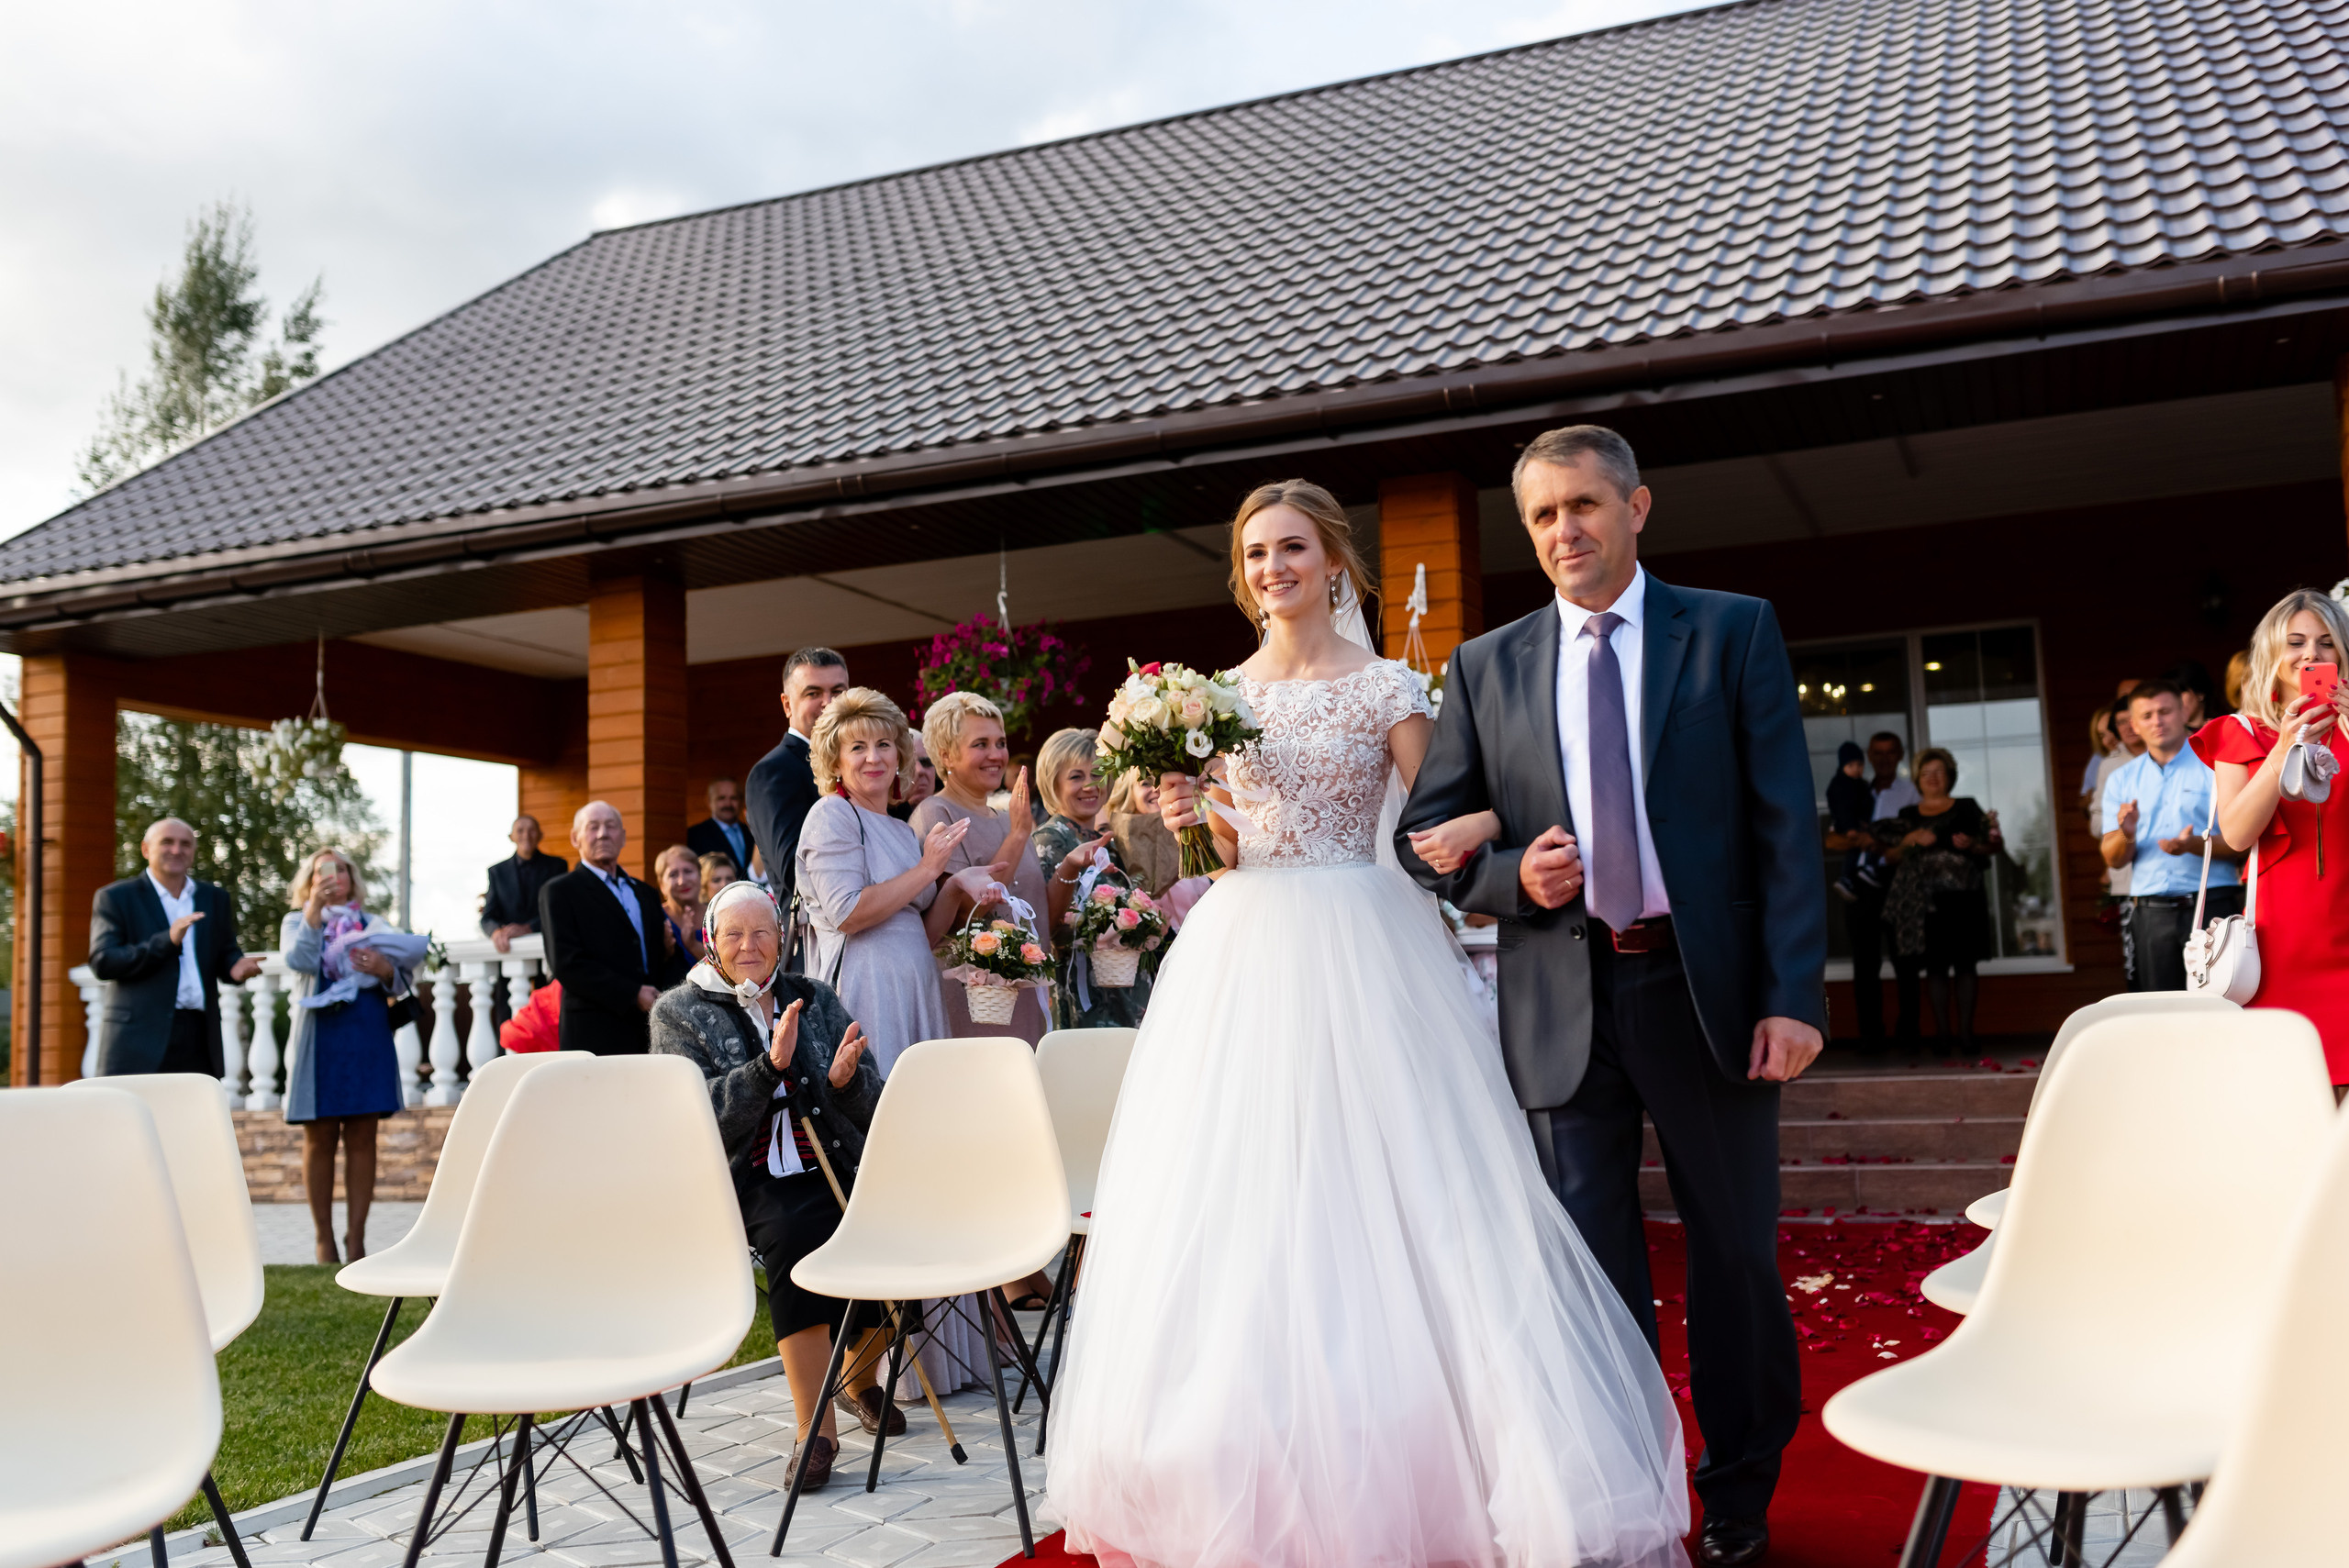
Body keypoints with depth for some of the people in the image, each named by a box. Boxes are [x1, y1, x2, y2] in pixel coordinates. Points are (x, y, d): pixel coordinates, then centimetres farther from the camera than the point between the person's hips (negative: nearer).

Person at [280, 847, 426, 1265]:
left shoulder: (374, 924, 15)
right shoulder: (296, 922, 11)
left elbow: (404, 980, 8)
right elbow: (299, 960, -11)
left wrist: (385, 970, -13)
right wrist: (314, 910, -15)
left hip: (368, 1042, 1)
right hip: (319, 1039, -1)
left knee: (361, 1138, 0)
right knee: (320, 1138, 2)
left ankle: (356, 1239, 3)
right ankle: (324, 1239, 11)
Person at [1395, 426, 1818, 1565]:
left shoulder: (1735, 631, 2)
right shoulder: (1486, 666, 7)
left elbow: (1786, 823, -2)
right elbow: (1426, 834, 9)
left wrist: (1794, 994, -10)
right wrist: (1512, 877, -11)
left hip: (1707, 989, -1)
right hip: (1561, 1003, 1)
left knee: (1735, 1256, 13)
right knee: (1591, 1271, 7)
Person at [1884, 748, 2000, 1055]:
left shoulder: (1967, 808, 11)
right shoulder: (1907, 816, 14)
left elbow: (1991, 846, 9)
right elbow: (1892, 857, 11)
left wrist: (1972, 845, -11)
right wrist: (1910, 840, -7)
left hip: (1962, 895, -1)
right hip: (1923, 899, 1)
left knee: (1965, 963, -2)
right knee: (1935, 965, 0)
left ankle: (1965, 1032, 2)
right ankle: (1943, 1032, 3)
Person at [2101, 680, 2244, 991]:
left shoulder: (2216, 765, 4)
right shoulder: (2122, 781, 14)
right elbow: (2113, 859, 10)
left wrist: (2195, 845, -21)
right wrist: (2127, 836, -12)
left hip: (2211, 907, -3)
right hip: (2150, 915, 3)